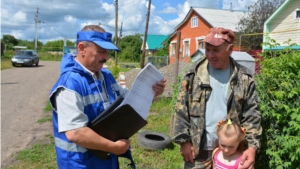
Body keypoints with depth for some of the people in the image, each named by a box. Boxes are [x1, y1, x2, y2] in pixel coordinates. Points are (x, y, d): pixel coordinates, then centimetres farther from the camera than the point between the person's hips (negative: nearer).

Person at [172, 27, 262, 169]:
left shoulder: (244, 78, -2)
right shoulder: (194, 73, -4)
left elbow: (252, 115, -2)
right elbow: (181, 109, -4)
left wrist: (252, 146, -12)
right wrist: (184, 140, -7)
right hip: (198, 149, -1)